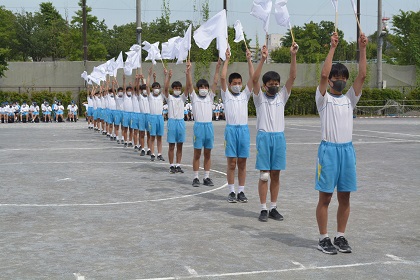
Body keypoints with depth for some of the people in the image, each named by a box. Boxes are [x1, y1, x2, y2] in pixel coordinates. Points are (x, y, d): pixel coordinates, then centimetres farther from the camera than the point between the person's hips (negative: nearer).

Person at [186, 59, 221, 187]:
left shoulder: (210, 97, 12)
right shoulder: (194, 97, 6)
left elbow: (215, 83, 4)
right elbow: (189, 85, -6)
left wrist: (217, 69, -6)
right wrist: (188, 71, -19)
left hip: (209, 126, 3)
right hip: (198, 126, -3)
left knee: (208, 154, 7)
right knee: (197, 154, 1)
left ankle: (206, 177, 13)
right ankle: (196, 178, 7)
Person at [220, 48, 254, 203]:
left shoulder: (245, 94, 13)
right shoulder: (226, 95, 7)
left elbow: (252, 78, 5)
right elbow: (222, 77, -5)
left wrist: (249, 60, 1)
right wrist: (227, 59, -4)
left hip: (244, 129, 2)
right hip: (231, 129, -2)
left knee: (242, 163, 5)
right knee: (232, 163, 0)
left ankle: (241, 191, 12)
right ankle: (231, 192, 8)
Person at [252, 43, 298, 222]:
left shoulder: (282, 96, 10)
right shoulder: (260, 97, 3)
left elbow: (292, 77, 0)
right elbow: (254, 80, -14)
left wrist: (293, 56, -12)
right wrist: (262, 59, -25)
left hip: (279, 137, 3)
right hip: (264, 137, -3)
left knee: (275, 175, 7)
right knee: (264, 175, -1)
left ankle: (273, 208, 15)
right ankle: (263, 209, 5)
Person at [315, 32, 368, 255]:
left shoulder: (350, 99, 12)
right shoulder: (323, 98, 0)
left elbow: (362, 76, 2)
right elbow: (323, 74, -16)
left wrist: (362, 50, -5)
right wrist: (332, 48, -17)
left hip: (347, 149, 5)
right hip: (328, 149, -4)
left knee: (344, 197, 8)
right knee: (325, 197, 1)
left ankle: (340, 237, 19)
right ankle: (323, 238, 10)